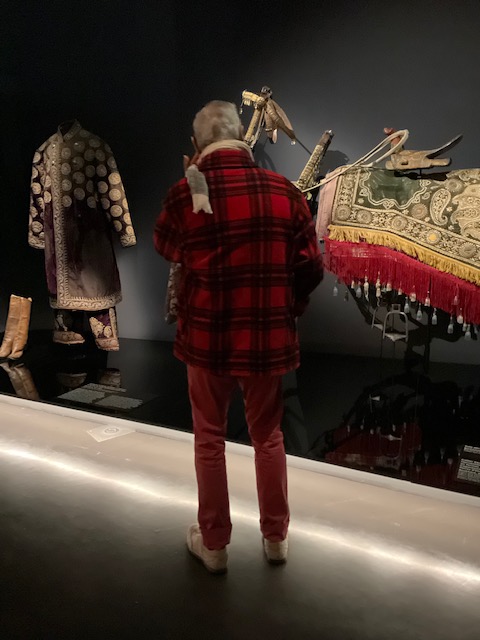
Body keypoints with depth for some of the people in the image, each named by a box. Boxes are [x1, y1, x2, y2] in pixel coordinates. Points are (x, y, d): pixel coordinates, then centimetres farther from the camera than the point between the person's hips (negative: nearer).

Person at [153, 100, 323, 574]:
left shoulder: (184, 194, -10)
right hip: (268, 337, 2)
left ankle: (214, 543, 31)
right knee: (268, 435, 20)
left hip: (206, 336, -1)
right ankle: (275, 536, 35)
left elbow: (165, 249, 9)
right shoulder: (284, 191, -6)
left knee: (210, 439, 16)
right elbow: (311, 268, -2)